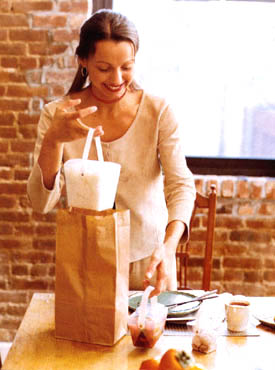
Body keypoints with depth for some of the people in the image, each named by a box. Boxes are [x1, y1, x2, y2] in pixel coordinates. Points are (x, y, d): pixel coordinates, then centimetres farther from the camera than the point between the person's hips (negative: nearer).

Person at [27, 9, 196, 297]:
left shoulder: (158, 112, -10)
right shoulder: (57, 116, -9)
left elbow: (181, 184, -16)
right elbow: (42, 203, -14)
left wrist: (169, 246, -34)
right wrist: (53, 140, -31)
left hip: (149, 260, 0)